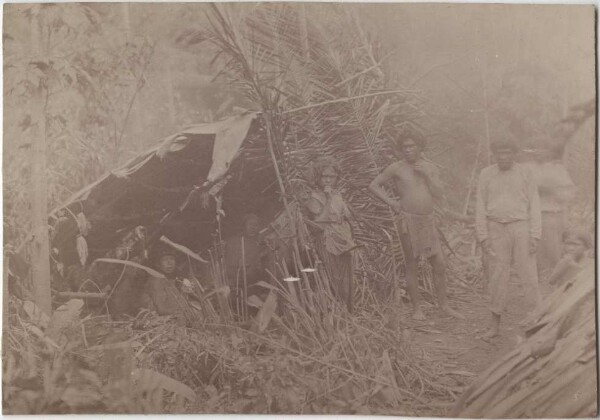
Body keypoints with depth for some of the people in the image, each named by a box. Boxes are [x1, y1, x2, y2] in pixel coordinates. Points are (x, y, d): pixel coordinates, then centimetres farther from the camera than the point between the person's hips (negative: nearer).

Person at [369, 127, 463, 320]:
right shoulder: (396, 168, -1)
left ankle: (443, 304, 20)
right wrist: (390, 202, -7)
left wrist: (426, 175, -9)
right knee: (411, 265, 4)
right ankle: (416, 308, 15)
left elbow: (439, 195, 1)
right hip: (407, 221, -3)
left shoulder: (430, 168, 9)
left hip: (428, 221, 4)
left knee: (439, 264, 4)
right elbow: (373, 185, 3)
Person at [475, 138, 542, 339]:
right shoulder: (486, 175, 1)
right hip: (496, 230, 1)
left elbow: (534, 206, -2)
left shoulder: (525, 173, -2)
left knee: (528, 274, -3)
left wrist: (535, 236, -10)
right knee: (497, 277, 3)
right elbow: (481, 207, 1)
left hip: (521, 228, -1)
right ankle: (495, 326, 14)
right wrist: (482, 237, -5)